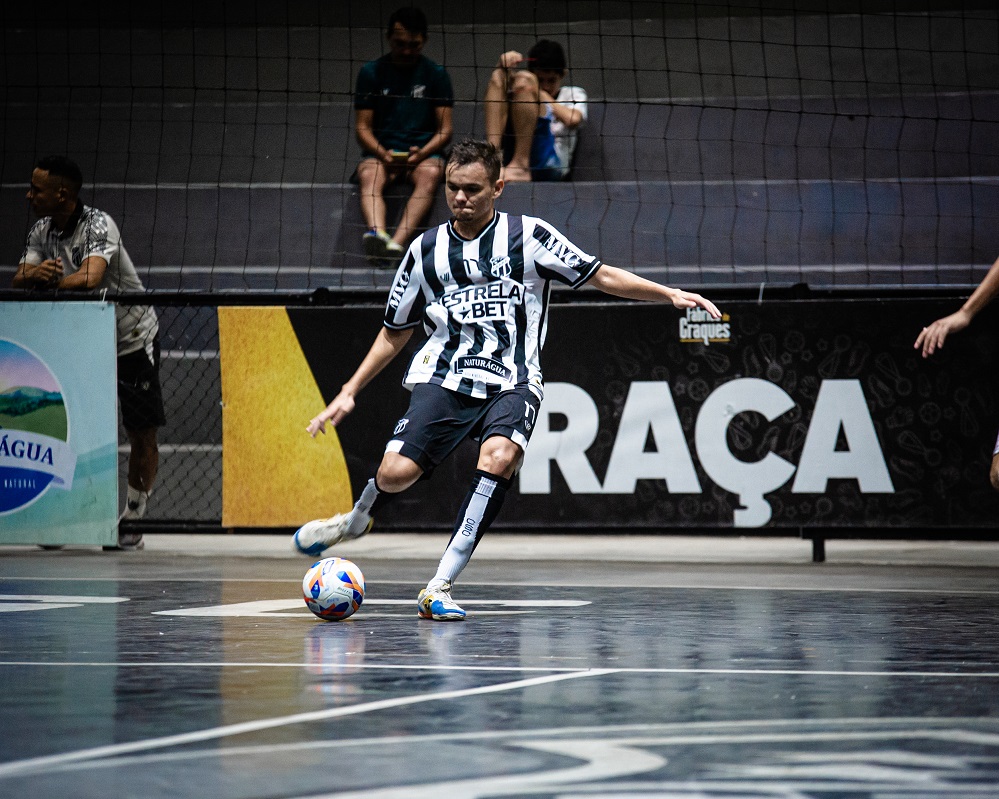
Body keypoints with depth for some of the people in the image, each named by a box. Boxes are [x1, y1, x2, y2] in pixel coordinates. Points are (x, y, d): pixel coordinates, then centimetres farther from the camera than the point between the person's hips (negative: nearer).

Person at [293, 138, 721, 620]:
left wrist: (671, 295, -4)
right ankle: (357, 521, 20)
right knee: (396, 471, -19)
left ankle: (439, 588, -28)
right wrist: (349, 393, 16)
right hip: (443, 378, 2)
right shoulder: (425, 251, 10)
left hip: (511, 384, -2)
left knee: (499, 457, -33)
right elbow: (394, 333, 21)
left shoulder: (528, 236, 3)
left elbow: (601, 276, 7)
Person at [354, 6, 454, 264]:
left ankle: (397, 243, -55)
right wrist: (384, 154, -14)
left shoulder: (436, 74, 10)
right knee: (369, 176, -34)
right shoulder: (371, 72, 9)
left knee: (430, 174, -35)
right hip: (380, 151, 0)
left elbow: (445, 130, 6)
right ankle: (377, 234, -64)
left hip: (423, 153, 0)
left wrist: (422, 153, -14)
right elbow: (362, 127, 6)